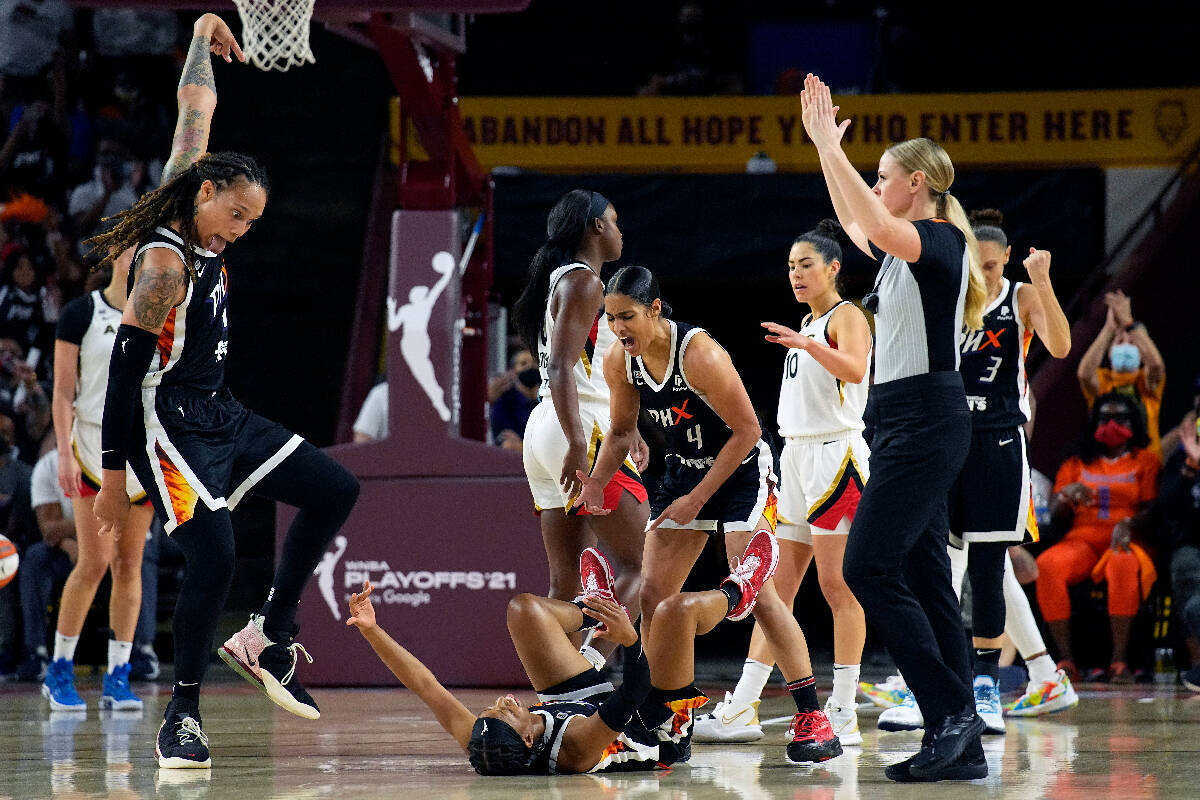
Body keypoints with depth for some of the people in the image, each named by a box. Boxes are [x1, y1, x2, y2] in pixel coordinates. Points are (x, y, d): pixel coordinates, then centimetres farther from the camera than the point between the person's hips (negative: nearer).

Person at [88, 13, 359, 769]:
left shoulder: (198, 217, 3)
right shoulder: (166, 264, -21)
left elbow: (197, 110, 19)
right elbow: (124, 370, -19)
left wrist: (204, 41, 31)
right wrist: (113, 475, -18)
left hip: (221, 415, 10)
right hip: (170, 425, -10)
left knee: (335, 490, 6)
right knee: (214, 556, -22)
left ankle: (268, 636, 12)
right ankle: (183, 714, -11)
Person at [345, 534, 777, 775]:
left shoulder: (479, 744, -34)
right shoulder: (575, 748, -47)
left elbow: (426, 687, -29)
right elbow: (632, 697, -52)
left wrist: (370, 629, -33)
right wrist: (629, 640, -69)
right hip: (659, 734, -5)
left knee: (524, 608, 6)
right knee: (678, 610, -13)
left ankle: (592, 610, 42)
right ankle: (734, 595, 26)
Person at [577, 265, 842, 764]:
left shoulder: (700, 355, -28)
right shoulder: (619, 361, -8)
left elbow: (747, 431, -22)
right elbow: (622, 431, 9)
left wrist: (697, 499, -21)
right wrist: (597, 482, -10)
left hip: (741, 470, -7)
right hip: (684, 471, 7)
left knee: (756, 593, -16)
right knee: (652, 595, 1)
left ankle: (813, 719, -12)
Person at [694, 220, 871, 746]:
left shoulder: (847, 317, -6)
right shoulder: (808, 323, 20)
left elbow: (854, 369, -27)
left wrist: (806, 344, -40)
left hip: (836, 454, -9)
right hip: (796, 455, 9)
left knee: (838, 584, -8)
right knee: (775, 585, 4)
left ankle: (843, 714, -6)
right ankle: (741, 709, 2)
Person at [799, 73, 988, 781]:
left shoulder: (942, 240, -11)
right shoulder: (908, 247, 16)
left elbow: (877, 225, -30)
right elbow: (856, 225, 34)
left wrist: (831, 145, -24)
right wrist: (822, 146, 31)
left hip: (928, 420, -10)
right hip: (907, 422, 10)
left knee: (869, 568, -15)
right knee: (923, 578, 6)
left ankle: (951, 715, -15)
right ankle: (963, 743, 4)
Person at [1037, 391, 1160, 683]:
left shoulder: (1145, 461, 16)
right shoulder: (1076, 464, 23)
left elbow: (1153, 511, 3)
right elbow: (1057, 519, 16)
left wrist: (1129, 523, -20)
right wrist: (1065, 496, -7)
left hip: (1125, 540, -2)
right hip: (1082, 540, 2)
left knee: (1124, 564, -41)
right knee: (1046, 565, -33)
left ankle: (1119, 660, -41)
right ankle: (1066, 660, -34)